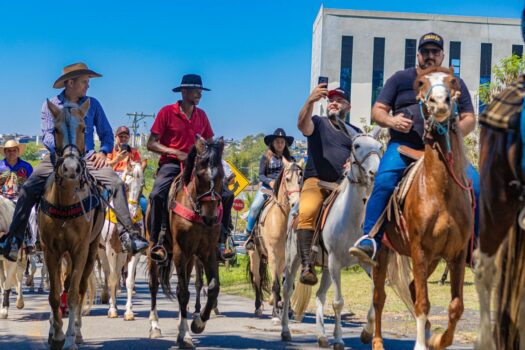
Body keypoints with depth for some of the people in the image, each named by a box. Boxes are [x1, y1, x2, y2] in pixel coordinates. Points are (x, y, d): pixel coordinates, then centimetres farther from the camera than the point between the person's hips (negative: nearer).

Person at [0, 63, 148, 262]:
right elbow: (47, 135, -3)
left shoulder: (93, 104, 10)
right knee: (28, 189, -20)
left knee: (116, 183, -23)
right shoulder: (51, 105, 5)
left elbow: (106, 133, 13)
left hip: (87, 159, 1)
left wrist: (103, 151, -7)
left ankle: (127, 234, -22)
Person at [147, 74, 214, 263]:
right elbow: (151, 144, -5)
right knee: (157, 195, -31)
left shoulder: (201, 115, 12)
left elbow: (210, 143, 20)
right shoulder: (167, 112, -3)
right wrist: (176, 152, -15)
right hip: (170, 164, -5)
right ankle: (156, 242, -23)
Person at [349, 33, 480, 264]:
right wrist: (390, 121, -12)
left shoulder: (455, 83, 18)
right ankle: (370, 239, -27)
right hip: (404, 144, -1)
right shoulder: (400, 79, 14)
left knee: (476, 185, -20)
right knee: (384, 182, -30)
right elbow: (377, 110, 12)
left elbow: (469, 119, 14)